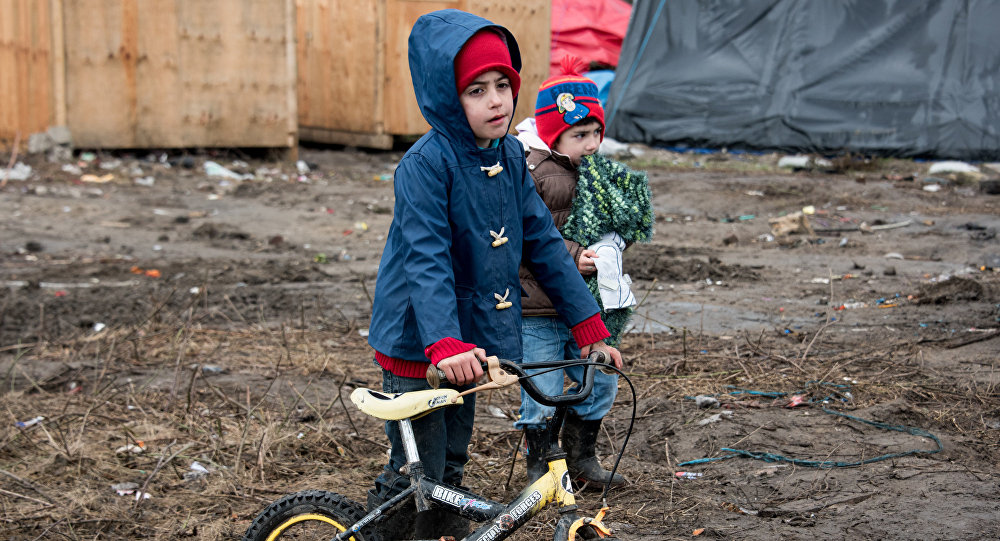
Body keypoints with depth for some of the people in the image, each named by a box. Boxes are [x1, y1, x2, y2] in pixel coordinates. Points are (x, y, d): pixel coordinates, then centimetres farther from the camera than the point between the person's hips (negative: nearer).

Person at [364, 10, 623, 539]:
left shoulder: (511, 154, 2)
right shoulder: (426, 162, -20)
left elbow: (543, 241, 7)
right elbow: (426, 258, -29)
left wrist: (589, 324, 4)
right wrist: (444, 344, -41)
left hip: (469, 337, 7)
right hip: (417, 341, -7)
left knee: (451, 463, 19)